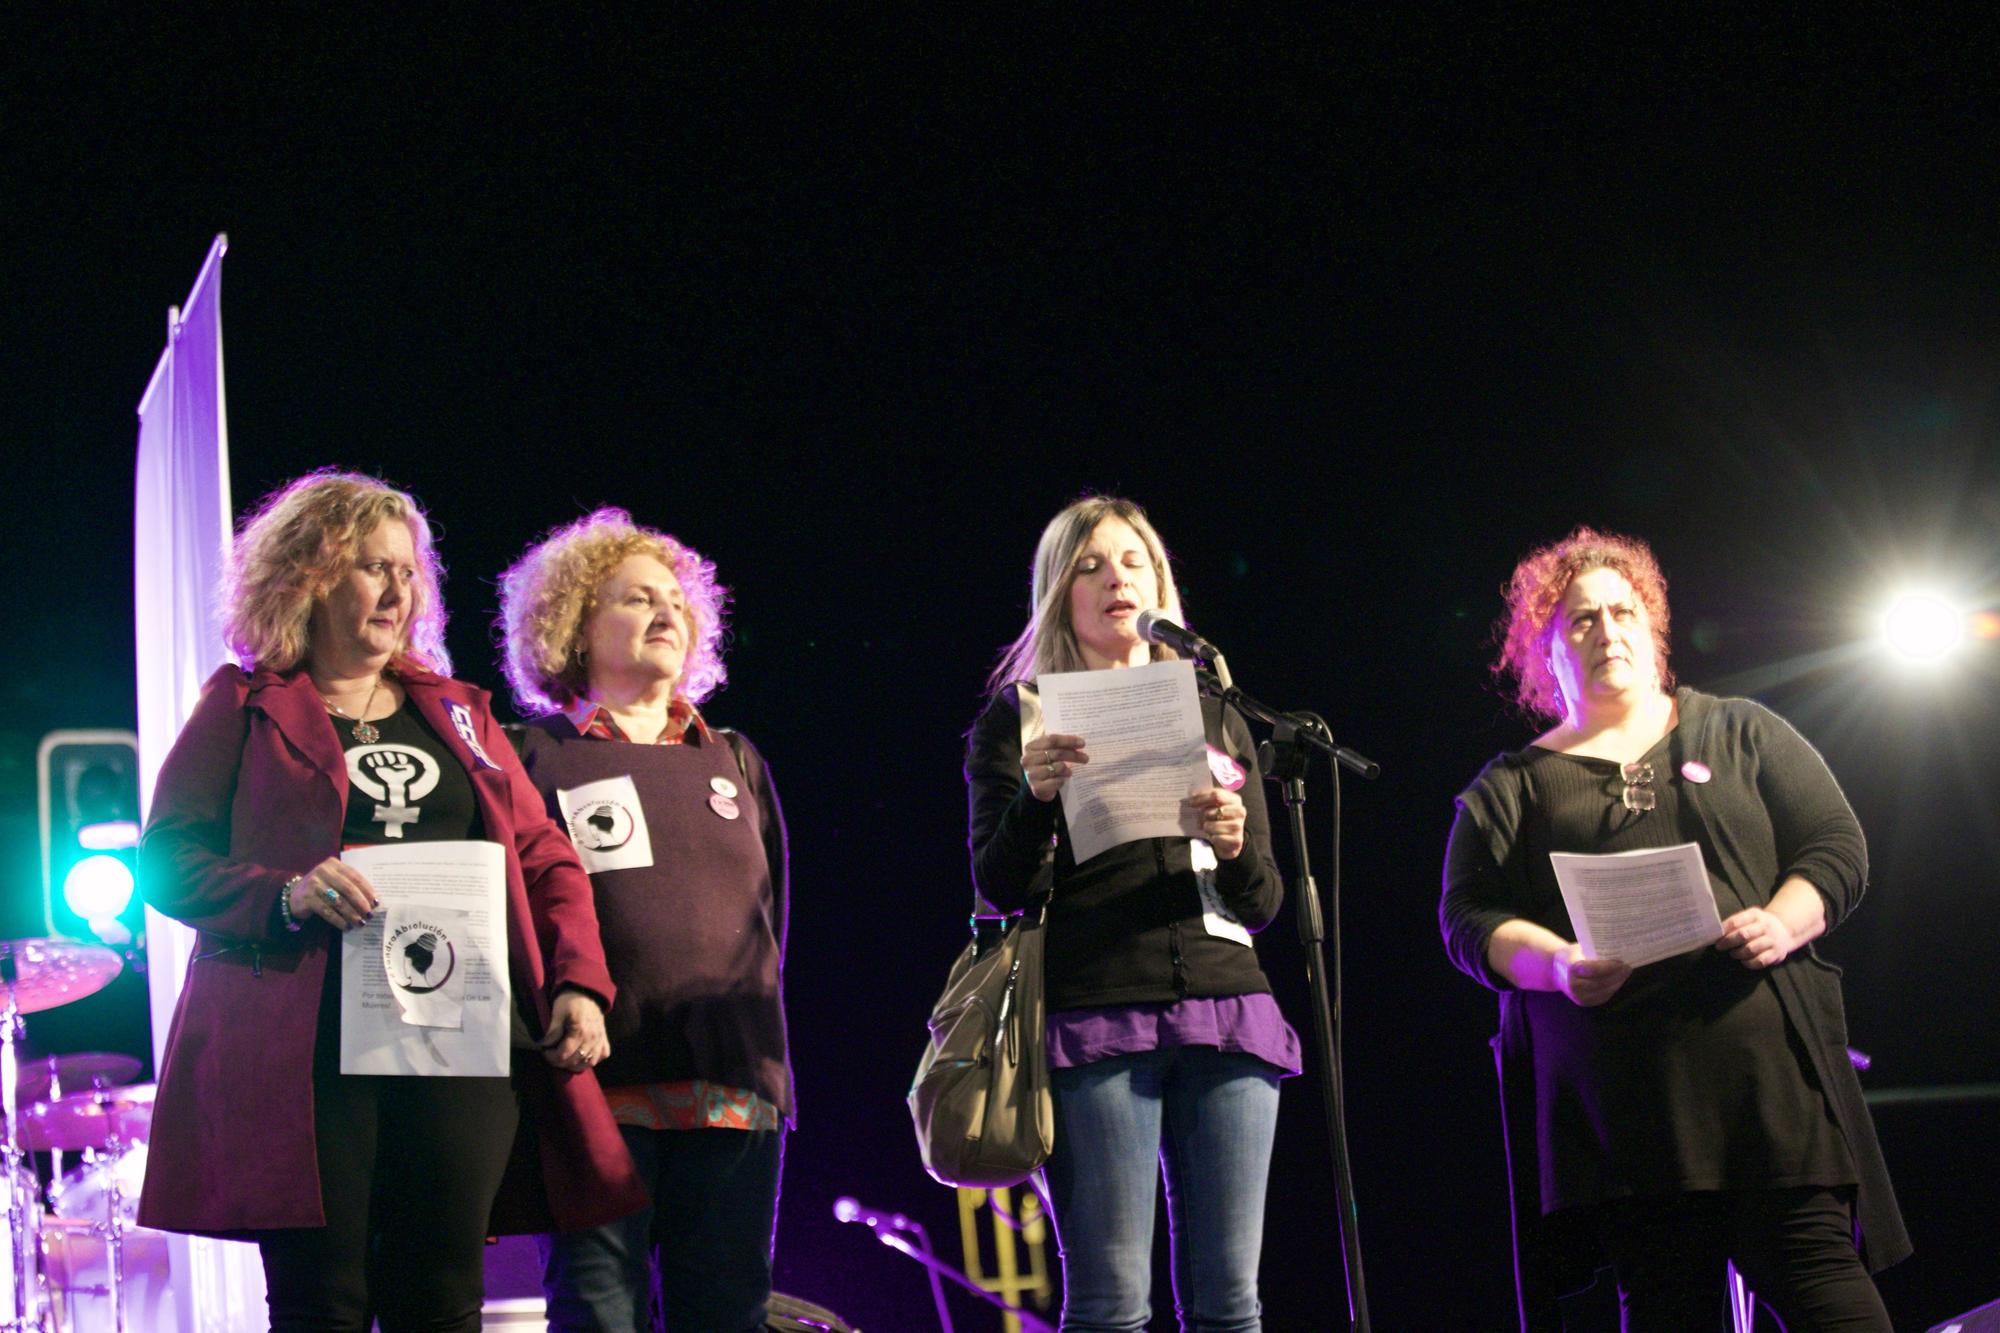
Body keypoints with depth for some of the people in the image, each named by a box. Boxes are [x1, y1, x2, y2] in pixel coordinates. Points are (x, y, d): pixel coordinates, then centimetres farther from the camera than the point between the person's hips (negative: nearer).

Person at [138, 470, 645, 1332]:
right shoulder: (244, 709, 9)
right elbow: (165, 857, 2)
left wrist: (578, 984, 3)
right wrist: (285, 896, -16)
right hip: (306, 1051, -4)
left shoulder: (455, 712, 23)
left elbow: (543, 858, 19)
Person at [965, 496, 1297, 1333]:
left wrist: (1236, 848, -6)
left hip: (1225, 1009, 3)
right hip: (1095, 1012, -3)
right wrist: (1035, 795, -18)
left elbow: (1263, 905, 17)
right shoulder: (1021, 717, 11)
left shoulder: (1215, 720, 21)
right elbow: (999, 888, 1)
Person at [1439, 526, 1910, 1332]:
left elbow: (1837, 848, 11)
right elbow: (1467, 917, 6)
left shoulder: (1739, 734, 18)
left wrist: (1783, 924, -10)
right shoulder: (1512, 788, 17)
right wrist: (1557, 963, -14)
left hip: (1763, 1064, 0)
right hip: (1617, 1100, 0)